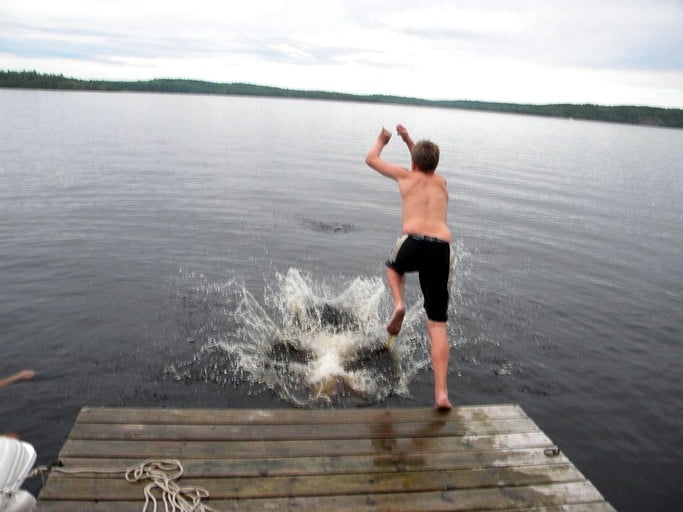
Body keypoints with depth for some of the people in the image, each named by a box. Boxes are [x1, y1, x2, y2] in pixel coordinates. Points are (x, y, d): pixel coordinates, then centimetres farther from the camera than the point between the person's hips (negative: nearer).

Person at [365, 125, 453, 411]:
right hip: (441, 249, 3)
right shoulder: (441, 182, 28)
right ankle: (441, 393, -1)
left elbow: (371, 159, 34)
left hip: (414, 242, -2)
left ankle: (398, 304, 7)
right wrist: (408, 140, 57)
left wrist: (381, 141, 53)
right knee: (437, 325, 6)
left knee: (394, 267, 37)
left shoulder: (406, 176, 19)